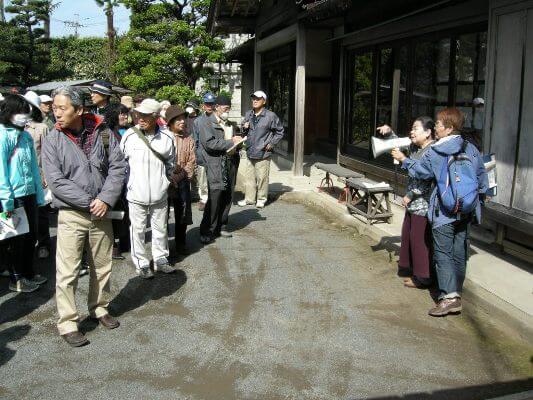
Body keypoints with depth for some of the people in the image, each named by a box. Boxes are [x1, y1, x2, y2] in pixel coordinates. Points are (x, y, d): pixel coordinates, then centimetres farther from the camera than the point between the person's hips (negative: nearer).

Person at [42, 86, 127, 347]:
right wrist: (88, 202, -17)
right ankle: (68, 324, 11)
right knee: (67, 272, -2)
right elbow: (56, 180, -12)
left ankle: (99, 309, 34)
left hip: (101, 212, 3)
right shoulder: (52, 140, -7)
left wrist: (105, 199, -15)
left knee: (103, 267, 15)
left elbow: (118, 167, -3)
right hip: (71, 214, -2)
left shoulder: (102, 133, -2)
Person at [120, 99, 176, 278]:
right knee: (138, 230, 7)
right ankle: (142, 264, 22)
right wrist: (128, 182, 3)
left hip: (159, 193, 2)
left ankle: (161, 260, 31)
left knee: (160, 229, 15)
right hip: (136, 193, -2)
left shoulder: (166, 137, -5)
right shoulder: (130, 135, -9)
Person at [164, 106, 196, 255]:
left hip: (182, 181, 3)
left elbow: (192, 160, 4)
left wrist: (182, 175, -9)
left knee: (183, 214, 8)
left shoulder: (188, 138, 5)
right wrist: (169, 177, -12)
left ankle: (181, 244, 22)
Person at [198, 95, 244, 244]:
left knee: (226, 197, 11)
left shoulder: (223, 123, 18)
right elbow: (210, 143, -17)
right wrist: (231, 142, -15)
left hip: (224, 164, 8)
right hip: (213, 166, -8)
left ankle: (219, 227, 25)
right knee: (214, 199, -8)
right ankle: (206, 232, 3)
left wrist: (234, 140, 9)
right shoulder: (206, 122, -5)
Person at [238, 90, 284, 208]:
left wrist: (271, 143, -4)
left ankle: (261, 199, 15)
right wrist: (244, 128, -2)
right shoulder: (248, 115, 9)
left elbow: (280, 131, 2)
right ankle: (249, 198, 22)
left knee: (262, 177, 0)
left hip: (263, 153, -5)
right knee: (249, 176, 11)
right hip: (250, 152, 5)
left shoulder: (270, 116, -6)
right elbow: (244, 132, 21)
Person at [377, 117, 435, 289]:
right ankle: (409, 269, 32)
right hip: (413, 203, 9)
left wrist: (409, 195, -15)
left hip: (424, 205, -9)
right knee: (407, 235, 17)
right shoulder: (415, 148, 9)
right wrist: (389, 132, 7)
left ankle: (422, 277, 10)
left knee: (420, 240, -1)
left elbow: (428, 180, -22)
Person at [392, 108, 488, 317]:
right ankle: (456, 292, 19)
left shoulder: (435, 152, -11)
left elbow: (419, 171, 3)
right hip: (466, 211, 5)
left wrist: (403, 160, 18)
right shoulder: (471, 149, 5)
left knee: (443, 254, -2)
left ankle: (449, 297, -9)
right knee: (459, 254, 12)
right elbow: (482, 179, 12)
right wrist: (479, 199, 24)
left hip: (444, 211, -5)